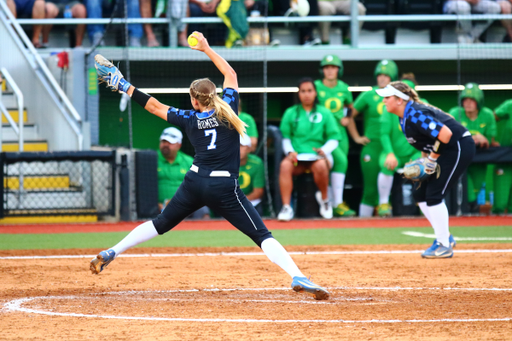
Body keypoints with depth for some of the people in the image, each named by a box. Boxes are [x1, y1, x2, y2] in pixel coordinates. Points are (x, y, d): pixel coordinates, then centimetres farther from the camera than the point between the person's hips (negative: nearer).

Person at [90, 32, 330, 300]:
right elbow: (230, 74, 15)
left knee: (160, 223, 21)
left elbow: (155, 106, 13)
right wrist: (206, 49, 25)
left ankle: (111, 253, 23)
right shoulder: (227, 108, 0)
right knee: (262, 235, -9)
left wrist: (125, 87, 22)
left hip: (194, 183, 3)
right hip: (225, 188, -3)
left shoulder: (189, 119, 4)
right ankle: (298, 277, -25)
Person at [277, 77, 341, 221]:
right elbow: (285, 137, 12)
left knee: (320, 165, -38)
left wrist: (324, 150, -12)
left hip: (318, 155, -1)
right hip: (297, 155, 1)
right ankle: (286, 208, -34)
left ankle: (324, 198, -10)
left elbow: (334, 139, 8)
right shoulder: (290, 113, 15)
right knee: (285, 165, -34)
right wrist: (290, 151, -8)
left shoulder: (324, 113, 12)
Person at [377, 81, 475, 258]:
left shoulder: (415, 115, -23)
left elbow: (445, 134, -29)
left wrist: (432, 158, -19)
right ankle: (445, 238, 19)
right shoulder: (405, 118, 7)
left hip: (460, 148, -11)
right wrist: (423, 160, 5)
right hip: (445, 151, 11)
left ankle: (444, 245, -4)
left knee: (434, 194, -12)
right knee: (420, 193, 10)